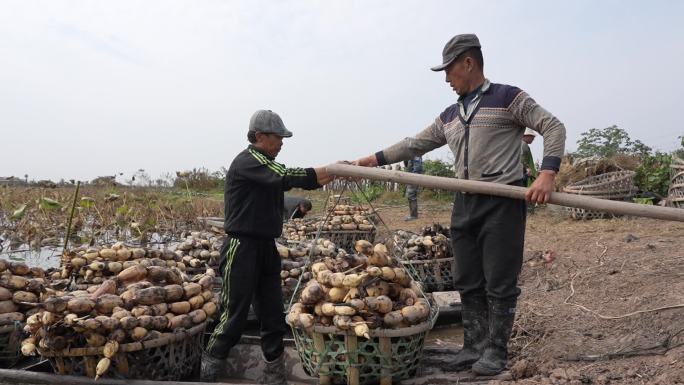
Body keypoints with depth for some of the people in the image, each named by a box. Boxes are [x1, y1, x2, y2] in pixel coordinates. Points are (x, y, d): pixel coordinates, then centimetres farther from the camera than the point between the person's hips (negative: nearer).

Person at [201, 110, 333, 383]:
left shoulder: (267, 166, 15)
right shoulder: (247, 161, -12)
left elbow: (304, 181, 14)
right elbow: (287, 177, -24)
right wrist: (332, 170, -19)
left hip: (266, 248, 8)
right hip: (242, 248, -8)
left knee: (273, 317, 10)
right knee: (235, 317, -2)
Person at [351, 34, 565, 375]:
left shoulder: (508, 98, -1)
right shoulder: (449, 116, 17)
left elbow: (553, 127, -5)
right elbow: (415, 144, 18)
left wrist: (547, 173, -19)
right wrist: (374, 159, 12)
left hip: (503, 202, -6)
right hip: (465, 204, 6)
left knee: (499, 283, 1)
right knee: (468, 282, 10)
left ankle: (496, 350, 15)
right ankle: (474, 346, 23)